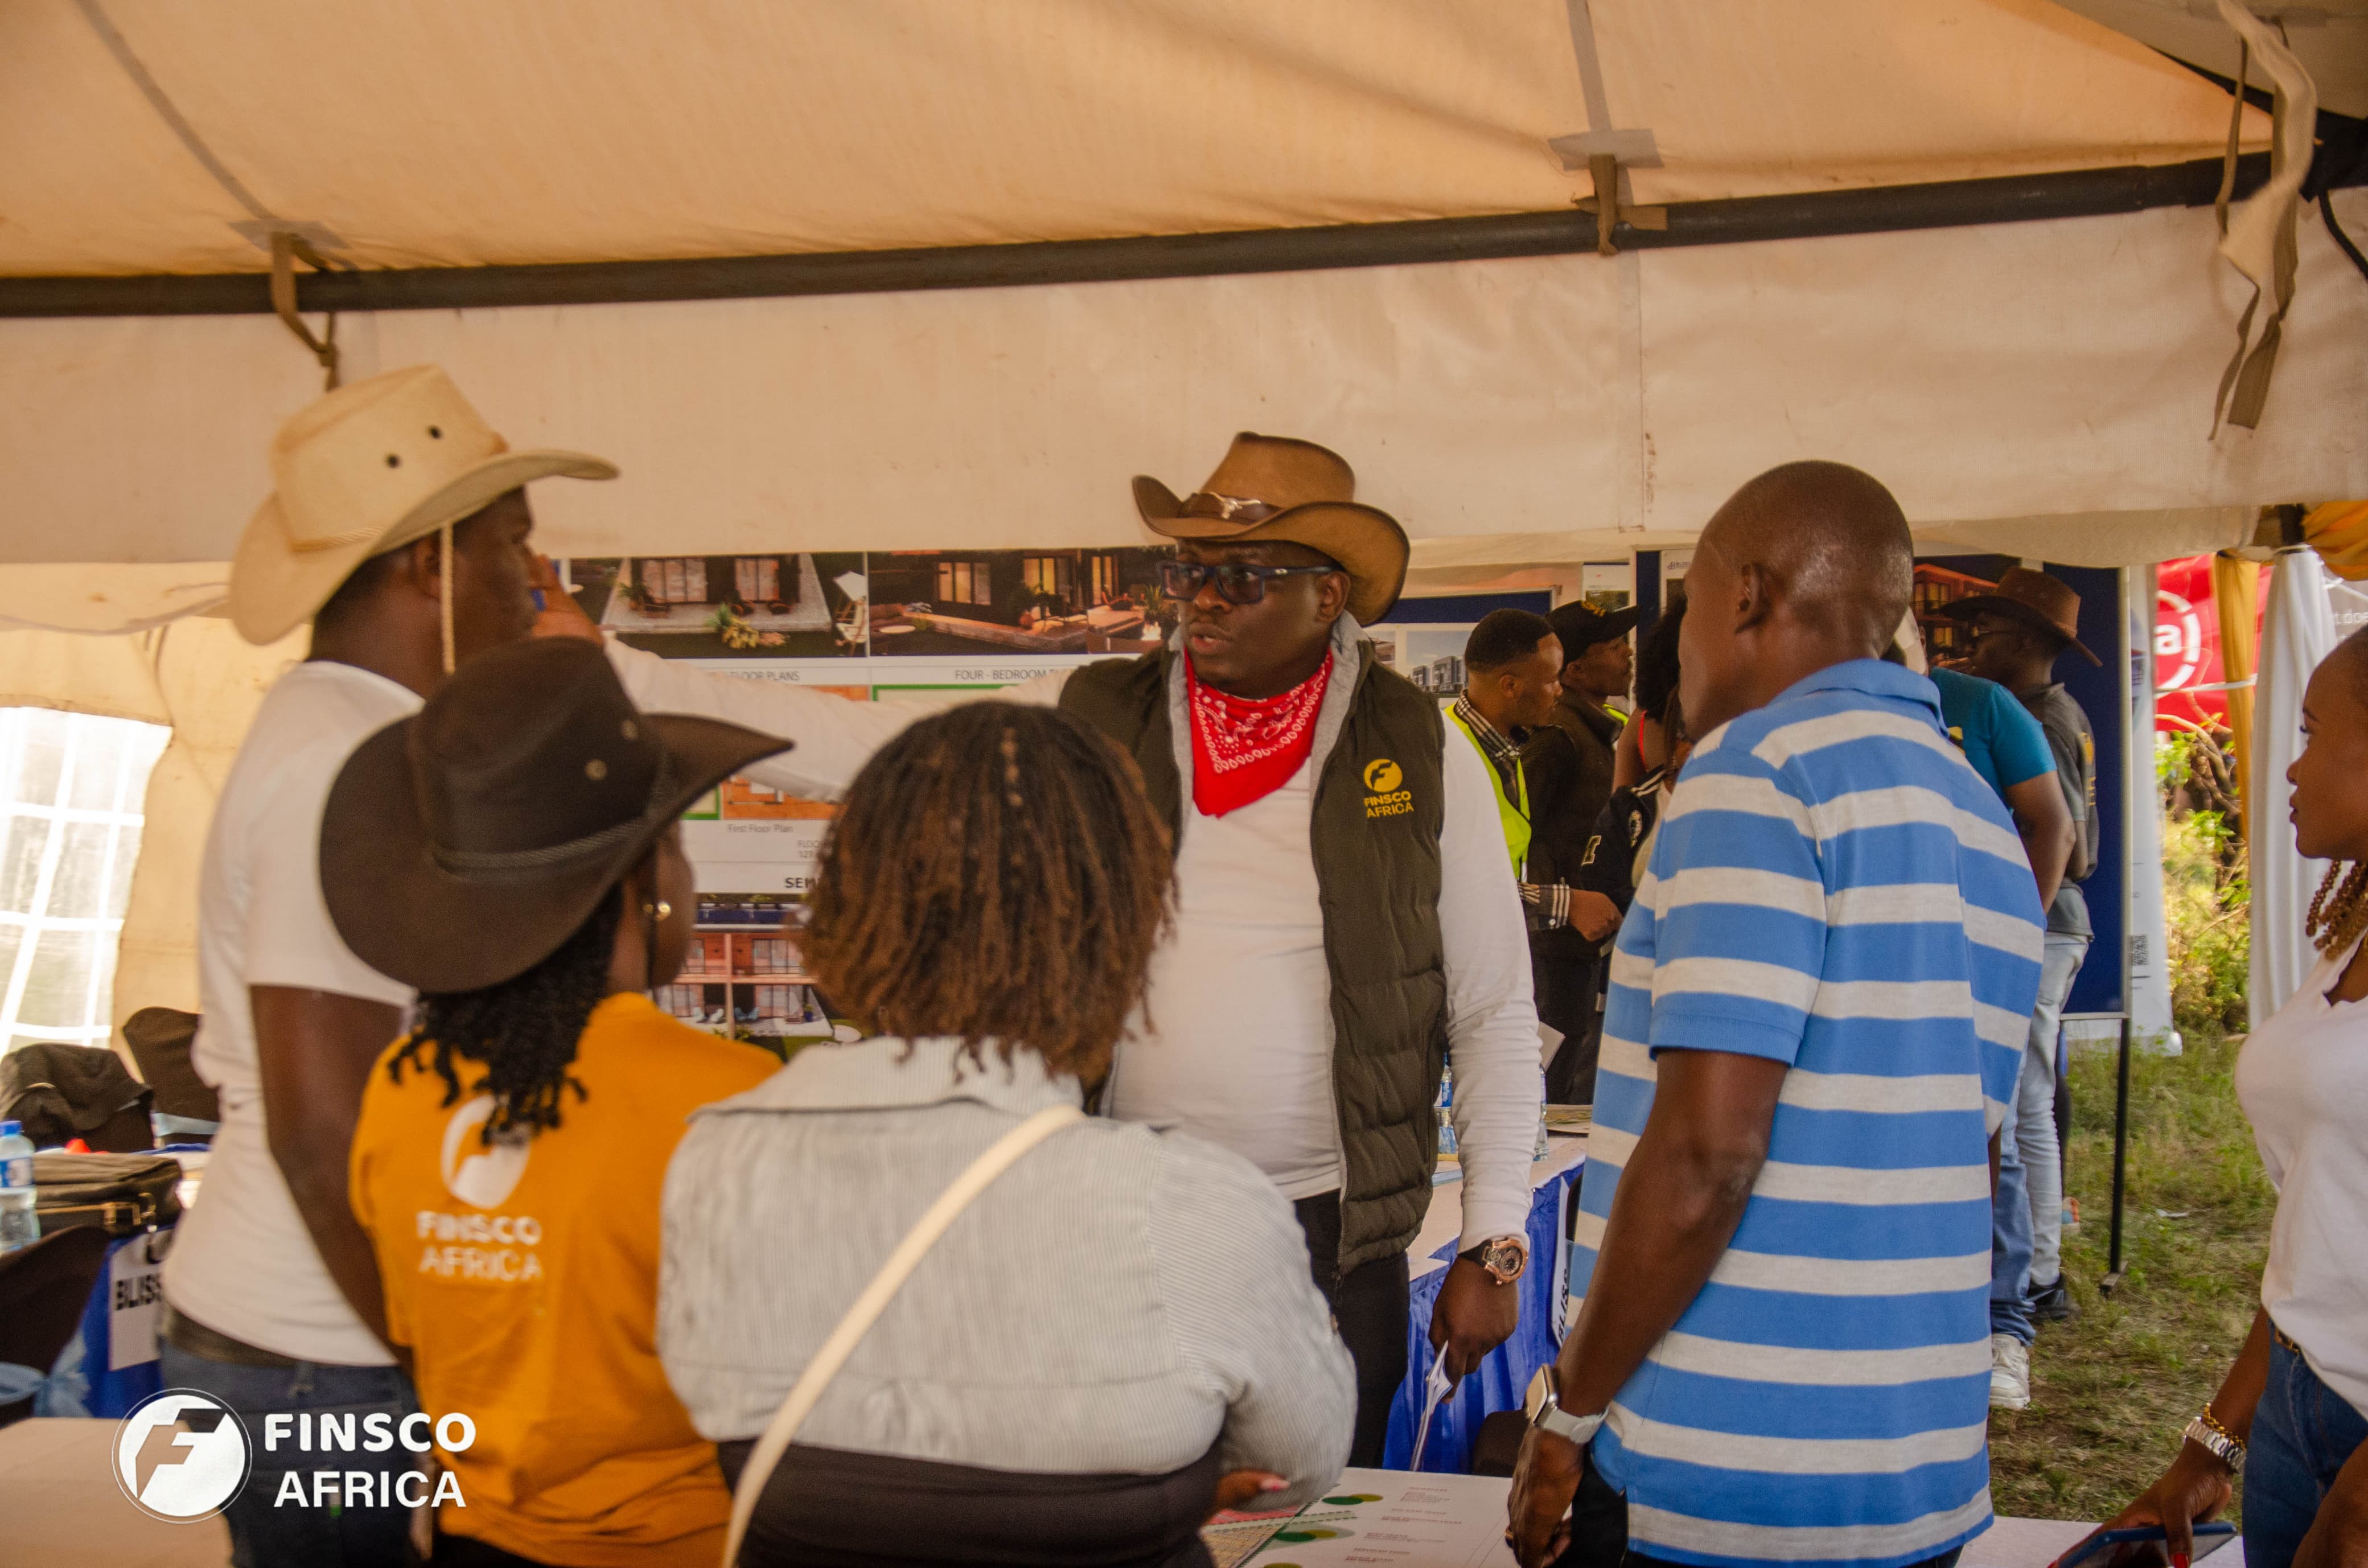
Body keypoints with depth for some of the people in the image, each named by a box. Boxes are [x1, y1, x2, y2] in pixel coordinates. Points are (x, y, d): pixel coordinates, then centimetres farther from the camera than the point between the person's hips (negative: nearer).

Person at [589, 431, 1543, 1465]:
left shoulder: (1424, 757, 0)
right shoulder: (1082, 724, 2)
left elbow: (1496, 1011, 4)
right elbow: (847, 748, -3)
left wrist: (1494, 1245, 0)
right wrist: (606, 669, -11)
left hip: (1335, 1243, -1)